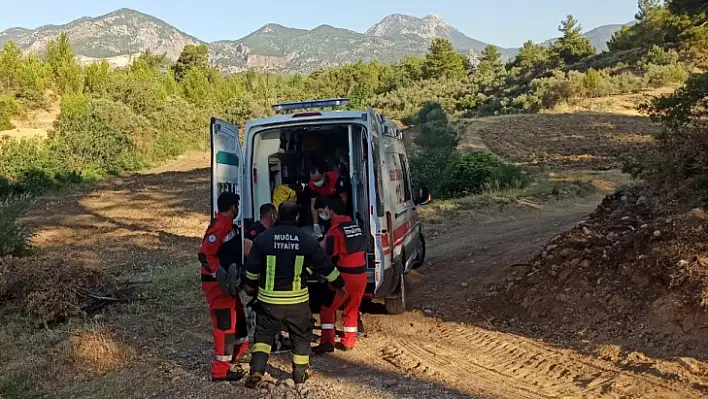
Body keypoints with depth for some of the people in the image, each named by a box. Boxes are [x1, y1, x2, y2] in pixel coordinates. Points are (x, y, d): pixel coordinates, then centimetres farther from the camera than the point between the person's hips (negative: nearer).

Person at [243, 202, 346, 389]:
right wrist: (339, 285, 16)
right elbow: (325, 266, 1)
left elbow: (252, 267, 2)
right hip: (297, 299, 0)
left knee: (263, 334, 14)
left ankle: (256, 372, 4)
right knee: (301, 336, 17)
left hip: (269, 298, 0)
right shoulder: (307, 239, -5)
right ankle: (300, 373, 28)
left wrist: (251, 286, 22)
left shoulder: (263, 238, -5)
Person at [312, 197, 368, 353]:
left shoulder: (335, 230, -13)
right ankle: (349, 342, 24)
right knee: (352, 309, 19)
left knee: (327, 308, 6)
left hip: (345, 275, -6)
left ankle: (327, 341, 3)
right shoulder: (356, 226, 9)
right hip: (361, 274, 7)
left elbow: (330, 257, -13)